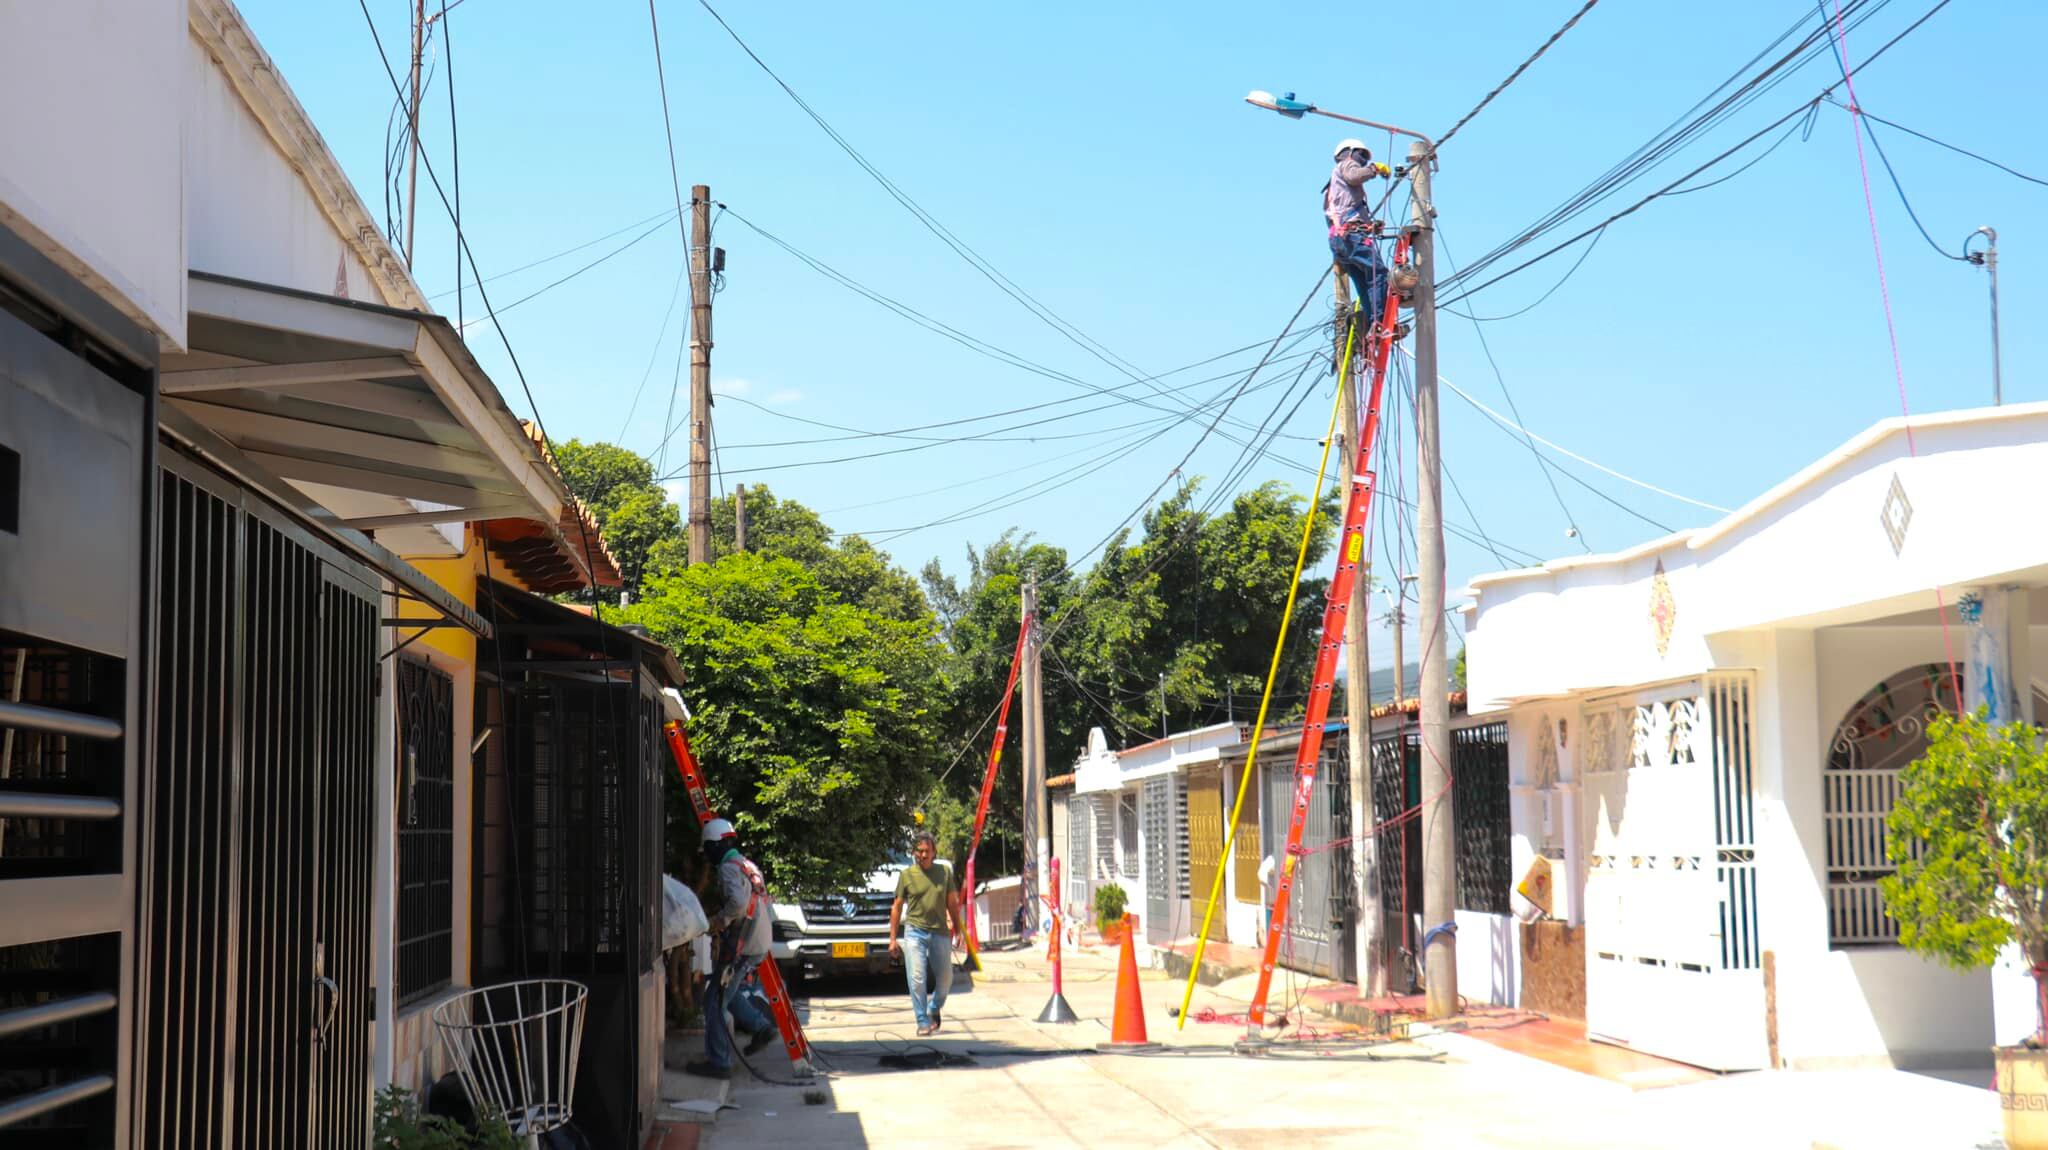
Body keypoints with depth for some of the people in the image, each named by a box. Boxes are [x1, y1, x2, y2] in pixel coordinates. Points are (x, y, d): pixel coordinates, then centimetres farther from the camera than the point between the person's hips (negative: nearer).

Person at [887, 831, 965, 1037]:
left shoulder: (944, 871, 6)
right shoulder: (907, 875, 2)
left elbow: (952, 903, 12)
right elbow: (897, 907, 6)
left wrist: (957, 930, 7)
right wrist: (892, 939, 4)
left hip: (940, 932, 2)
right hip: (915, 931, -2)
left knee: (945, 978, 8)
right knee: (917, 978, -9)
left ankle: (934, 1010, 33)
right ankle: (923, 1022, -3)